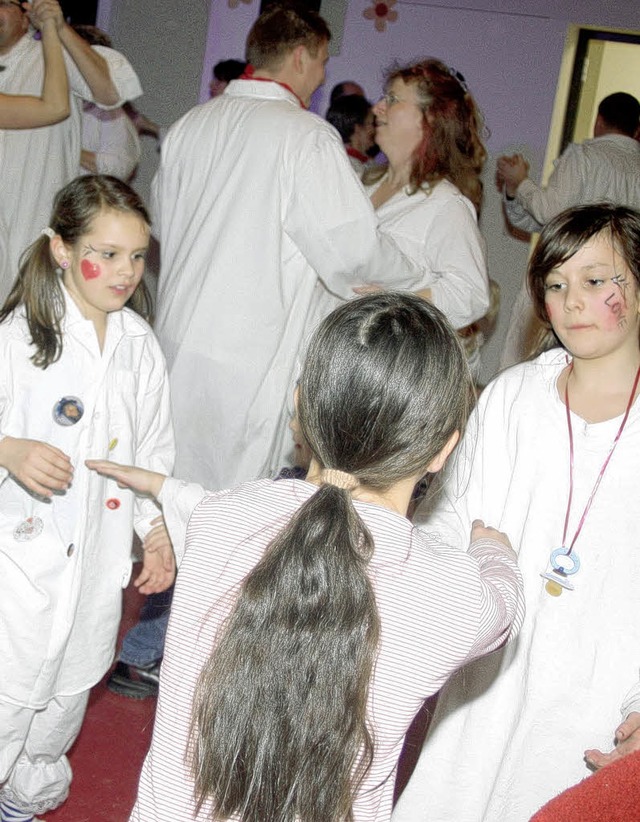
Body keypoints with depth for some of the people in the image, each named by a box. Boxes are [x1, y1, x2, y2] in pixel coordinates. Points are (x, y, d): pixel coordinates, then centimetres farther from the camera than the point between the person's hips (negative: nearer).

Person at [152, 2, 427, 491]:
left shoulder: (189, 125, 8)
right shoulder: (306, 136, -12)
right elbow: (351, 248, -15)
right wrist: (418, 281, 2)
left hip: (176, 337, 7)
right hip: (248, 360, -7)